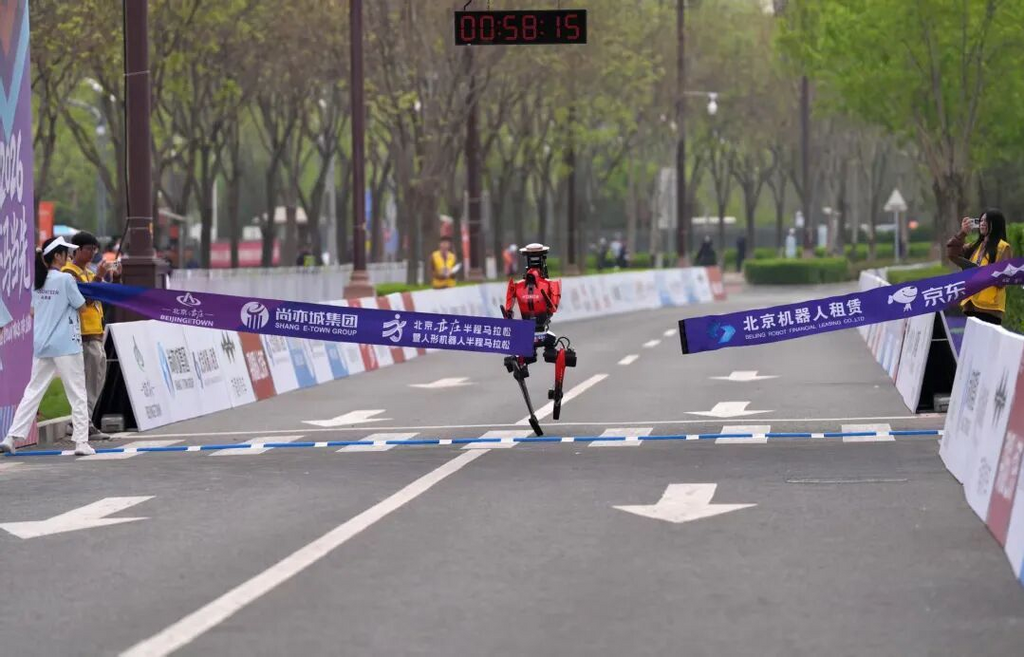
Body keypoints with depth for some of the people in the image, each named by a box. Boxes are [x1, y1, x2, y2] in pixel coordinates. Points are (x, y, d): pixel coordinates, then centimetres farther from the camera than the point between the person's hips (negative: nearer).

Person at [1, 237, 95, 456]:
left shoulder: (38, 282, 9)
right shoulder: (65, 279, -11)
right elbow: (81, 305, -4)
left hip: (41, 345, 6)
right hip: (66, 345, -6)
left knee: (33, 391, 8)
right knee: (77, 393, 1)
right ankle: (81, 442, -3)